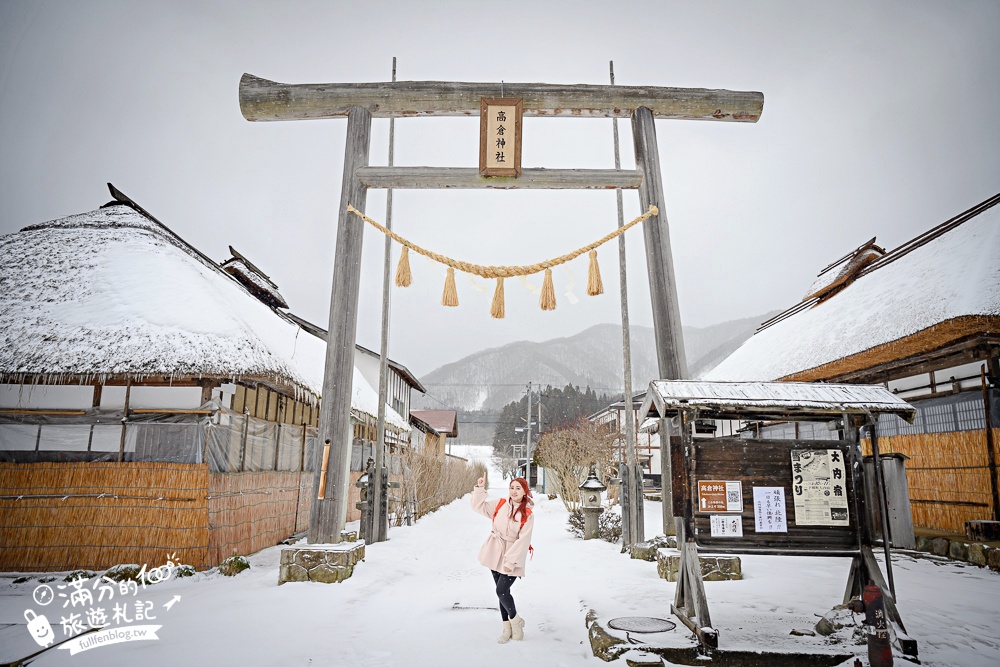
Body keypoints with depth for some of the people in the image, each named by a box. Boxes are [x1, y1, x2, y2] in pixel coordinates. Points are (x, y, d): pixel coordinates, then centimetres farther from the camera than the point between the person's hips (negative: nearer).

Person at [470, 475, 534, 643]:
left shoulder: (527, 515, -12)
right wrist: (480, 488, -7)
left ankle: (515, 620, 13)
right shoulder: (500, 504, 0)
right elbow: (479, 506, 6)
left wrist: (511, 561, -18)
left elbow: (523, 541, -15)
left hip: (512, 555, -5)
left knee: (502, 591, -14)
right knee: (502, 592, 11)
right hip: (495, 553, 5)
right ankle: (507, 628, 23)